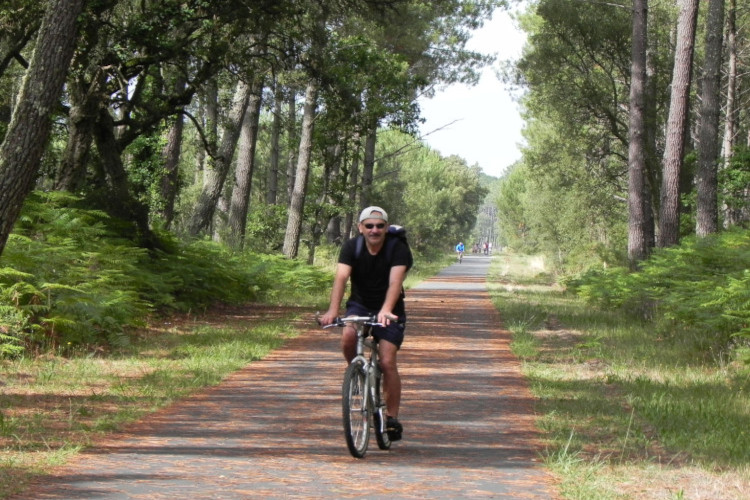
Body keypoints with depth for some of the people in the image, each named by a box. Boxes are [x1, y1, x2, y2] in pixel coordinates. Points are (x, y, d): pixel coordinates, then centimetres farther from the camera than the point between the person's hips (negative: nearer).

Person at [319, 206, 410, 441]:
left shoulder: (398, 248, -16)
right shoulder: (351, 247, -11)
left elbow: (395, 282, -30)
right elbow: (341, 277, -25)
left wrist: (386, 310, -47)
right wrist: (333, 310, -40)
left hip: (390, 310, -2)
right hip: (359, 305, 2)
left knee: (387, 362, -13)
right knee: (348, 337, -30)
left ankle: (392, 417, -2)